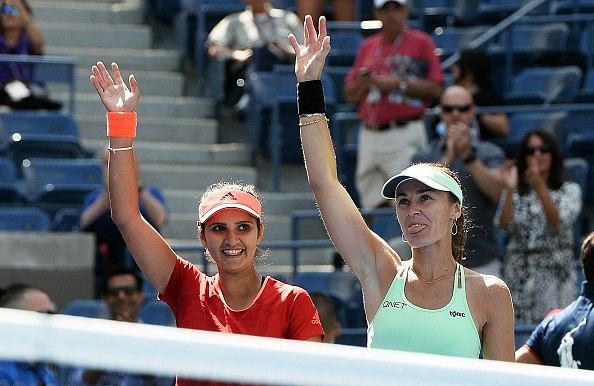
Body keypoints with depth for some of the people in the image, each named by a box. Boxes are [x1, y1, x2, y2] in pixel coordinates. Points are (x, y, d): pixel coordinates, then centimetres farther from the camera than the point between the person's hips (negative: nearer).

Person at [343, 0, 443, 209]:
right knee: (373, 204, 7)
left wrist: (400, 84, -13)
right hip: (370, 136, 6)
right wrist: (365, 79, -4)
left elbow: (435, 89, -6)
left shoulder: (421, 42, 1)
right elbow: (350, 94, 16)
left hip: (405, 134, -6)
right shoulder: (368, 46, 17)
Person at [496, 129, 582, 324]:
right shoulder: (516, 194, 13)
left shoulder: (569, 190, 8)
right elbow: (505, 224, -4)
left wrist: (540, 188, -21)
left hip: (556, 274, -2)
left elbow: (559, 222, -10)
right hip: (520, 273, 2)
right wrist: (509, 189, -16)